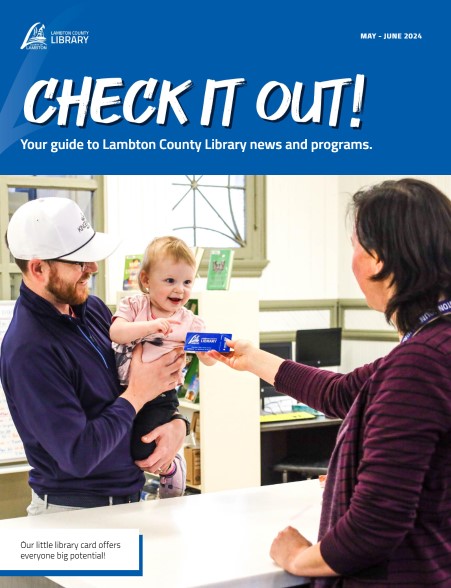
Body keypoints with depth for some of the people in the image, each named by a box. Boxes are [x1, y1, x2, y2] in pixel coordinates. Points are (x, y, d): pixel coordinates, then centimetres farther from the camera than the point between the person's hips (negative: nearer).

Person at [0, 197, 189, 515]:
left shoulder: (93, 307, 2)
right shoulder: (28, 350, -23)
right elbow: (78, 456, -24)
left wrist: (177, 424, -6)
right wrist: (137, 394, -15)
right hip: (72, 511, -7)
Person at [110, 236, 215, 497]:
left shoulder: (190, 322, 1)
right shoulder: (133, 305, 0)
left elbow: (208, 359, -3)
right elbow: (116, 332, -17)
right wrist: (151, 326, -29)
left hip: (161, 396, -2)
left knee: (140, 452, -12)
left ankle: (170, 465, 19)